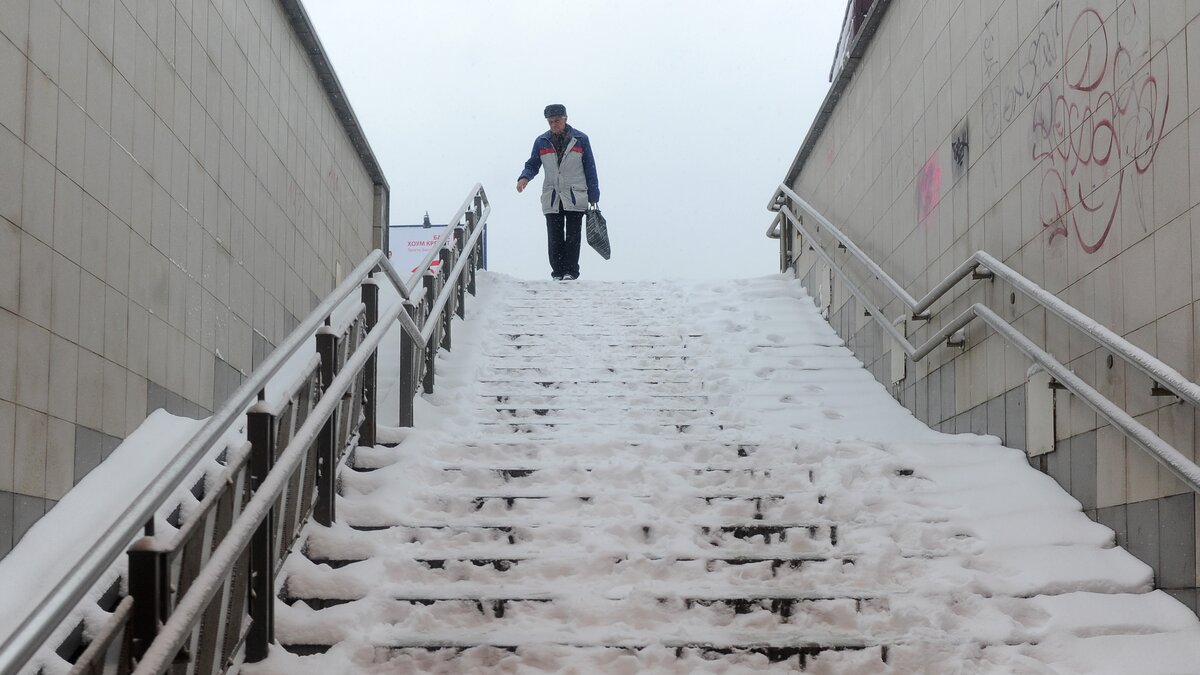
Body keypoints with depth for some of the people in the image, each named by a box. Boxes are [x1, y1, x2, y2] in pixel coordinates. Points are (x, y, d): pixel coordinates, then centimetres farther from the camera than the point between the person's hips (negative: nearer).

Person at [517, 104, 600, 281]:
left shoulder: (580, 139, 3)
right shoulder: (541, 142, 7)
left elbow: (590, 168, 6)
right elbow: (533, 165, 14)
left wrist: (593, 195, 5)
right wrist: (525, 177, -9)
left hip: (575, 198, -2)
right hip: (551, 199, 2)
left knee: (572, 236, -5)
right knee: (554, 238, 1)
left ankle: (571, 271, -2)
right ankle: (558, 272, 6)